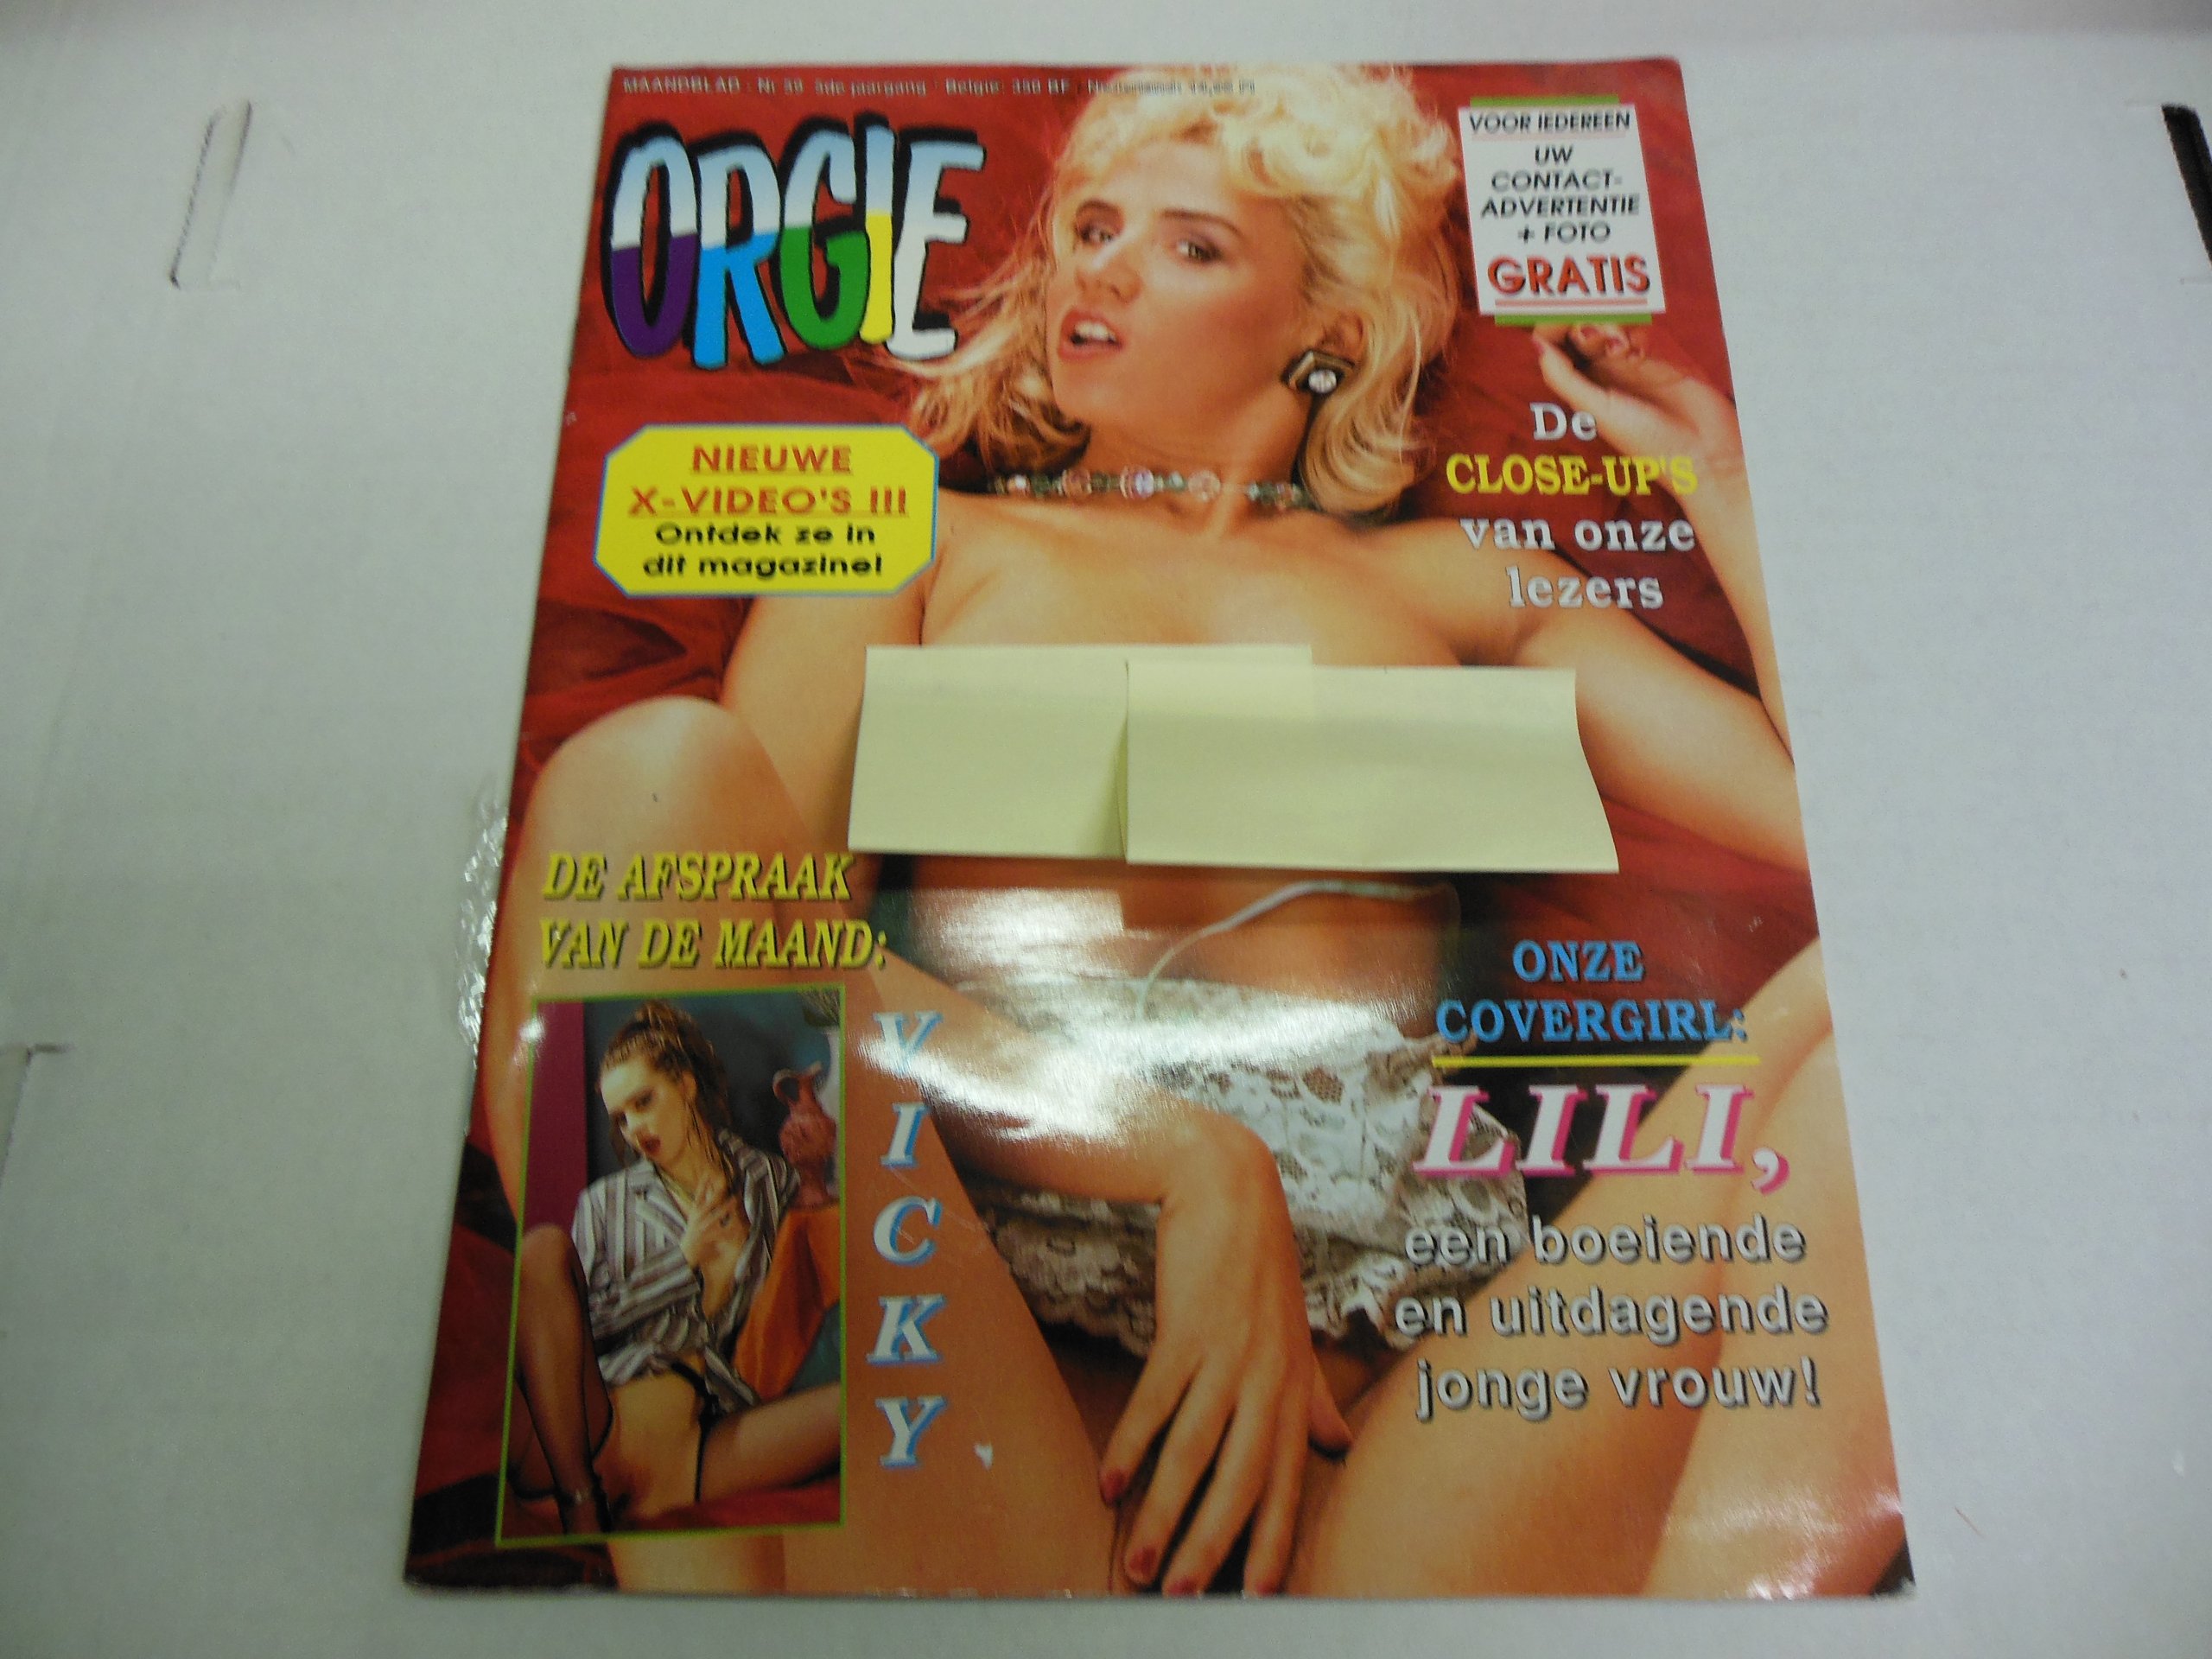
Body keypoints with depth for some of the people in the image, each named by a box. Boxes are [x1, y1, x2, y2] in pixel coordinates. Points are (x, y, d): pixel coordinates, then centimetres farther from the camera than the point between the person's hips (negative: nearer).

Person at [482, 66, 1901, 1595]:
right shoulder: (919, 542, 20)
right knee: (656, 767, -21)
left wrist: (1715, 475, 21)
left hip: (1404, 1360, 2)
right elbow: (750, 941, 2)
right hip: (987, 1304, 0)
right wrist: (1185, 1160, -10)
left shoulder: (1455, 579, 24)